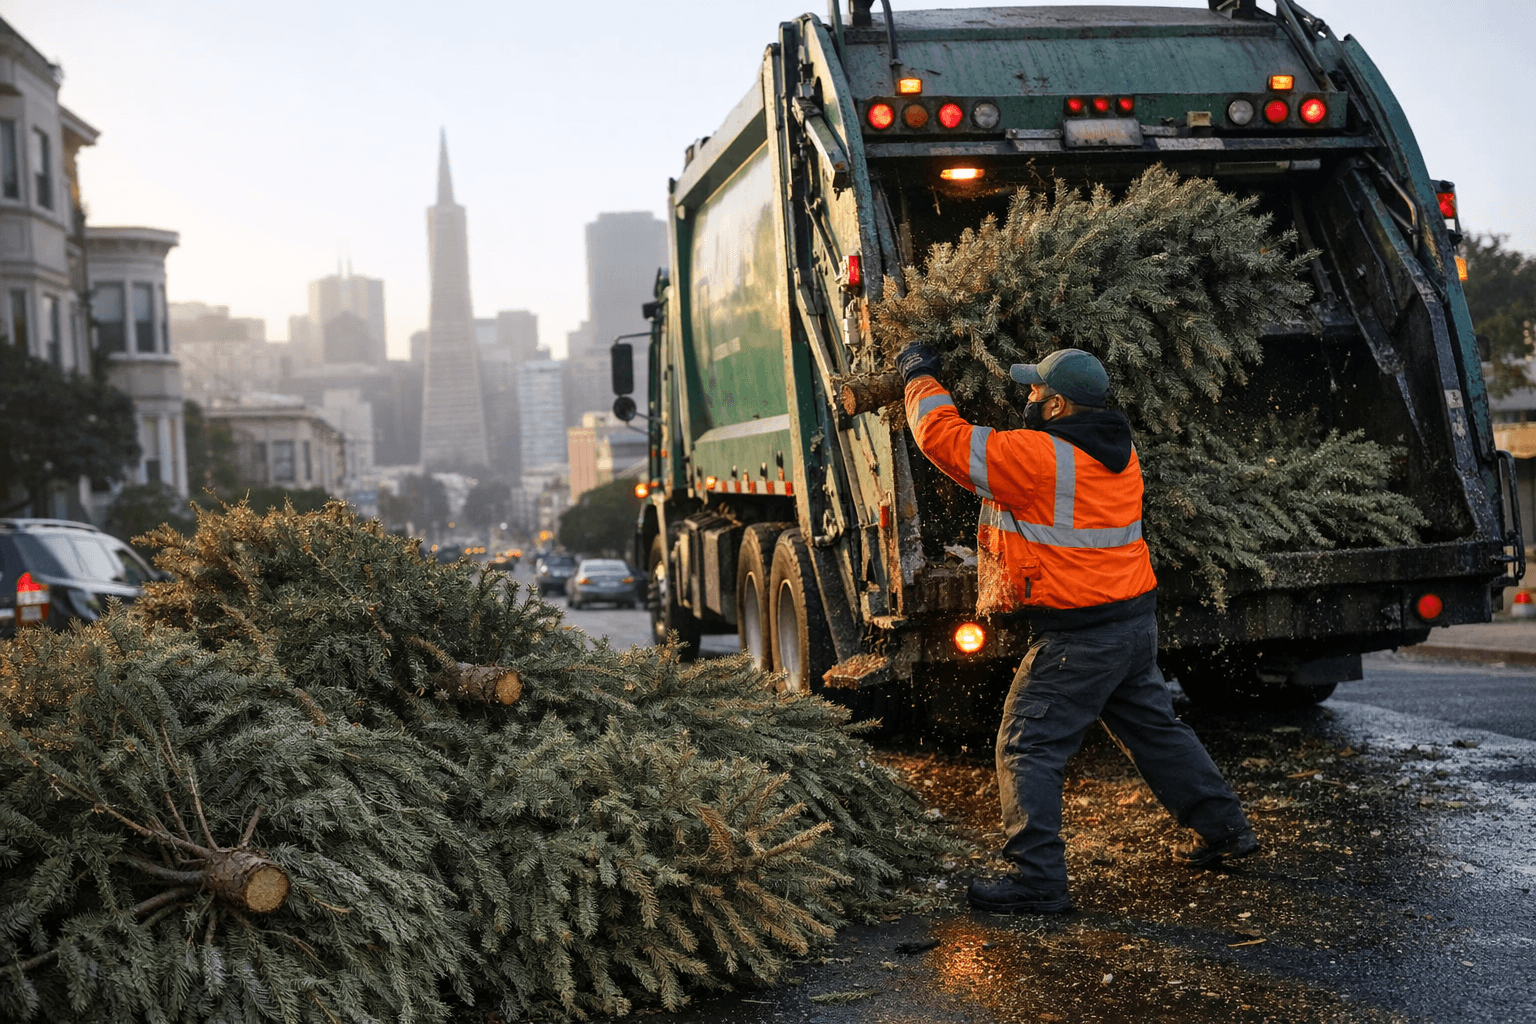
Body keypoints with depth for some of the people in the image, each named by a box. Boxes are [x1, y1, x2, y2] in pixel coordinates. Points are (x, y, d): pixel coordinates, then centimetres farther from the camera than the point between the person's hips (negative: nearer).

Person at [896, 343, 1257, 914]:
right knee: (1153, 728, 23)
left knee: (1027, 748, -1)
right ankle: (1226, 829, 33)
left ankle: (1036, 878, 0)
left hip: (1076, 638, -9)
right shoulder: (1116, 451, 7)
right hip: (1134, 619, 9)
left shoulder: (1037, 457, -19)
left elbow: (944, 437, -13)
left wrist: (920, 377, 2)